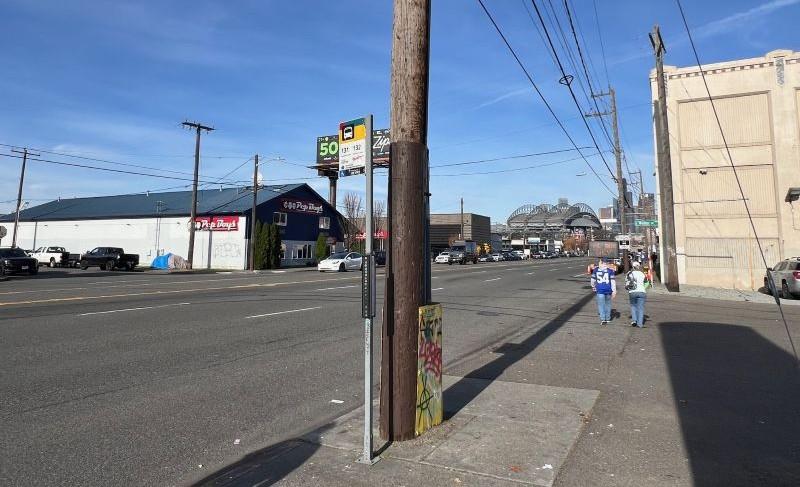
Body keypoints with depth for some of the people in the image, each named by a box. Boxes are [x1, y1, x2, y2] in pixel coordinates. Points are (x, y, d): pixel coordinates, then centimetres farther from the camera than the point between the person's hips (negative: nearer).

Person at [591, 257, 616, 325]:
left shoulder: (596, 269, 0)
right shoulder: (610, 270, -3)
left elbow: (593, 279, 8)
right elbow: (613, 281, -5)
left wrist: (593, 287, 23)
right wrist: (614, 291, -3)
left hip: (599, 290, -1)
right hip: (608, 290, 1)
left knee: (601, 304, 2)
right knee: (607, 304, 16)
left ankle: (603, 319, -9)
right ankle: (607, 318, 25)